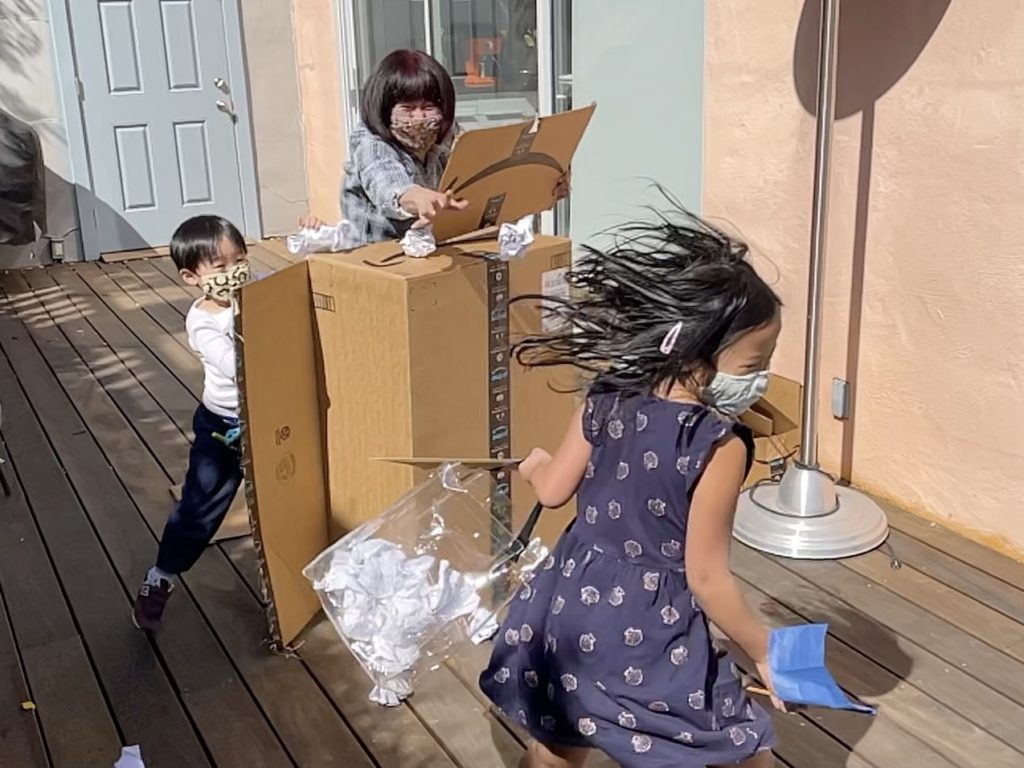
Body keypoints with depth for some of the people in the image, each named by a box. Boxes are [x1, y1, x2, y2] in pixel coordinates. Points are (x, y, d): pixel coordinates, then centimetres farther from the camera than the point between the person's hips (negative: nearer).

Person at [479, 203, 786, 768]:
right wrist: (762, 651, -4)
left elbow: (553, 490, 4)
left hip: (570, 610, 6)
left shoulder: (606, 401, -7)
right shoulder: (720, 446, -22)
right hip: (649, 639, -6)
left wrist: (534, 465, 28)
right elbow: (705, 577, -18)